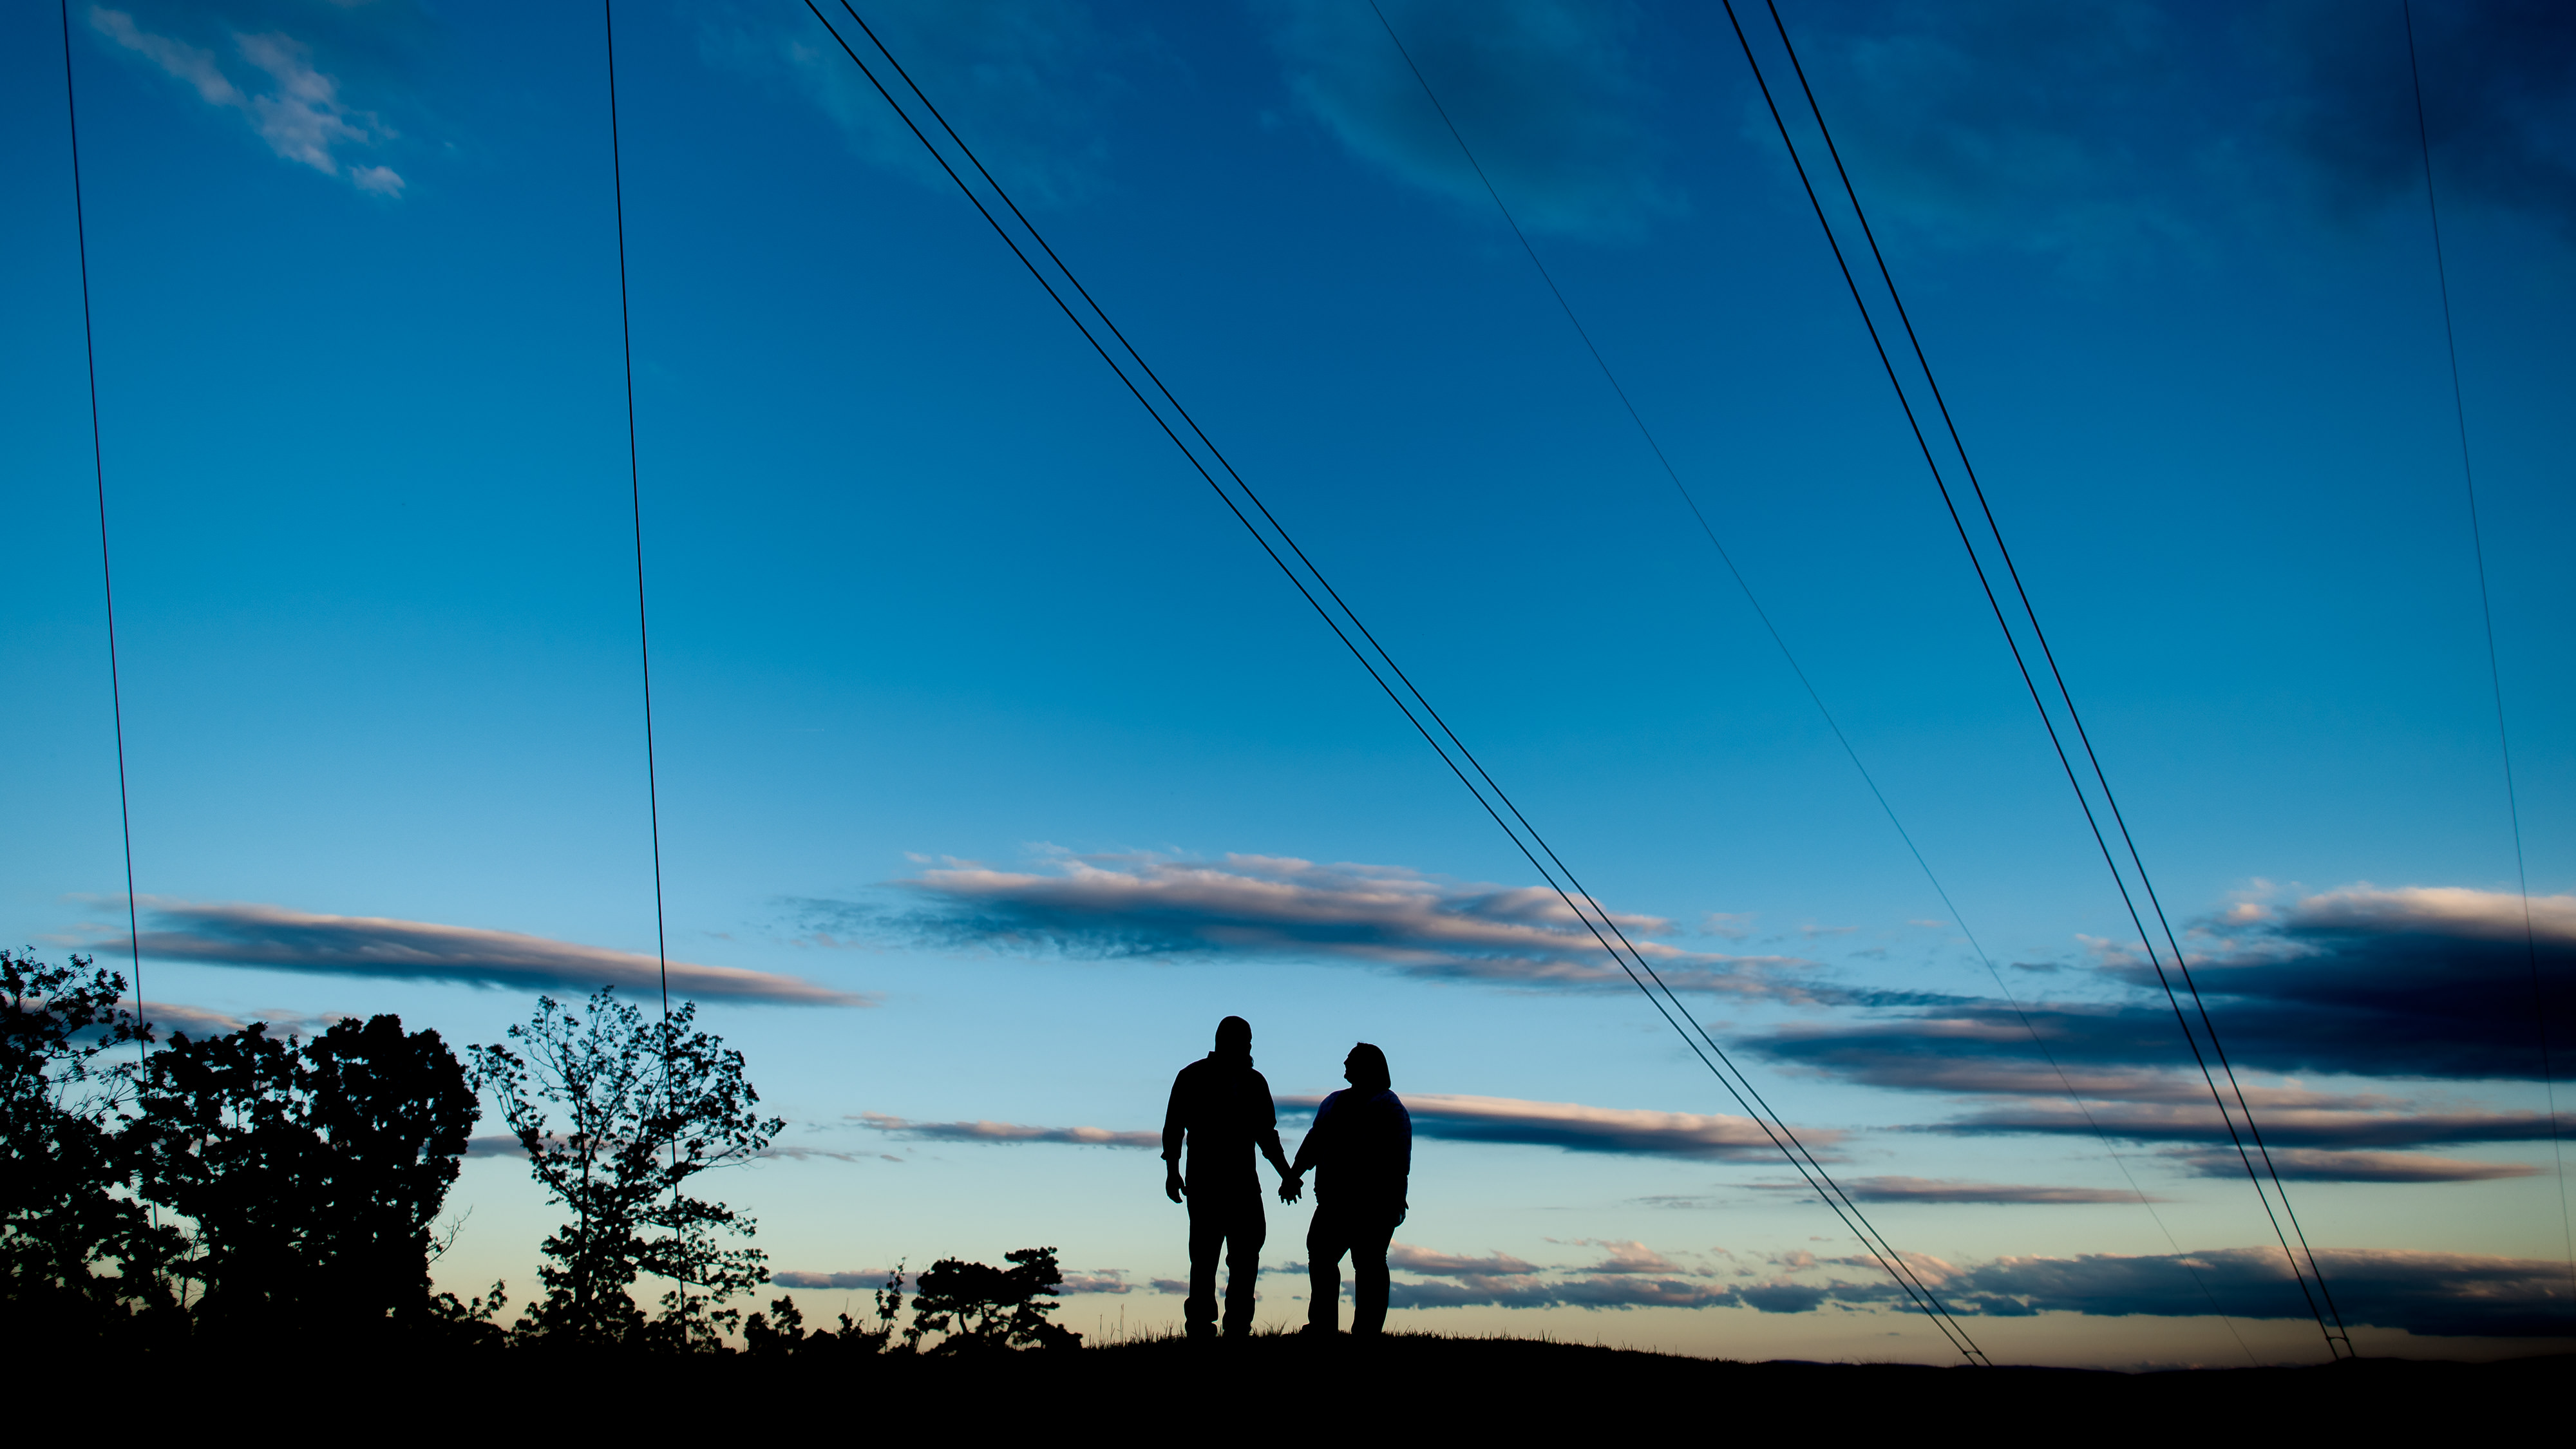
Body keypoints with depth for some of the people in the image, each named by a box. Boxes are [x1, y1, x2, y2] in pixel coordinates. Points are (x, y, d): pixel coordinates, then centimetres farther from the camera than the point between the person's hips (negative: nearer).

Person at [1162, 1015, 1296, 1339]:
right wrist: (1172, 1170, -7)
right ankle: (1201, 1324, 3)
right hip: (1204, 1180, -4)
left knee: (1247, 1251, -1)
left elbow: (1266, 1134, 21)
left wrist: (1286, 1173, 14)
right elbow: (1174, 1127, 2)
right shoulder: (1193, 1078, 3)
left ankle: (1238, 1325, 5)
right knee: (1205, 1254, -4)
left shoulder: (1254, 1082, 15)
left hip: (1244, 1181, 4)